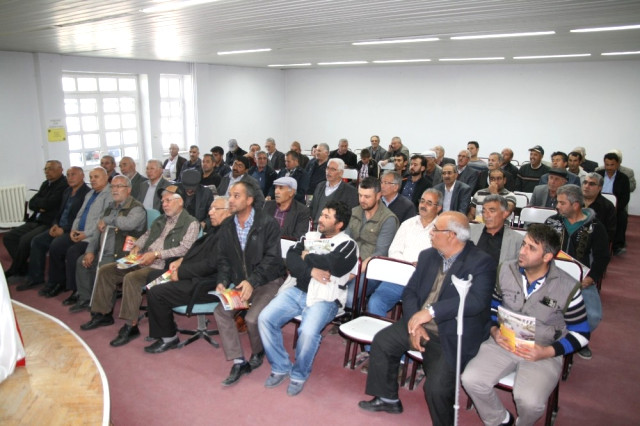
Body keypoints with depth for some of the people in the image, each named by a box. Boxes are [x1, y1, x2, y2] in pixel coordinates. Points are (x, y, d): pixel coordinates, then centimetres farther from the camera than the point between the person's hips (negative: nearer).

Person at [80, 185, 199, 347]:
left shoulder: (190, 223, -7)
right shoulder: (161, 220, 20)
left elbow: (184, 249, -18)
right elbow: (147, 235, 29)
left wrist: (156, 254, -21)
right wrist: (137, 245, 7)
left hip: (162, 266, -9)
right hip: (143, 261, 9)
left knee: (131, 278, -32)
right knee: (105, 270, 5)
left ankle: (130, 326, -22)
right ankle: (103, 314, 17)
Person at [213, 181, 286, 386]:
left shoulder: (268, 224, -12)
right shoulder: (226, 227, 6)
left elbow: (272, 258, -15)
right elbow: (224, 259, 9)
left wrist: (252, 281, -25)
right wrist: (222, 281, -9)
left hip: (268, 281, -5)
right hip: (241, 283, 6)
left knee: (252, 317, -24)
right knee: (220, 312, -15)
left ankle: (257, 353, 9)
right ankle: (238, 361, -4)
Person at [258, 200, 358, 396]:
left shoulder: (348, 244, 2)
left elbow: (333, 265, -17)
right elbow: (291, 258, 5)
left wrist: (308, 257, -2)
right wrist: (311, 270, -13)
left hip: (323, 297, -5)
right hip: (295, 290, 6)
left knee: (308, 331, -30)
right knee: (265, 319, -14)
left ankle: (299, 374, 1)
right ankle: (281, 367, 6)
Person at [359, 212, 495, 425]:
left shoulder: (481, 262, -14)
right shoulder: (428, 256, 6)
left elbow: (476, 300, -28)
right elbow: (410, 291, 6)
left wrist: (431, 311, -32)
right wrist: (414, 323, -12)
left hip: (454, 335, -7)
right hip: (419, 324, 7)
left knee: (436, 388, -20)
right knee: (382, 341, 2)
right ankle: (388, 399, 24)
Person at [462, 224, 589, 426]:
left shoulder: (568, 288, -10)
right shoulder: (506, 271, -2)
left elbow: (581, 334, -1)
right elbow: (491, 305, 13)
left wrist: (547, 352, -15)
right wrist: (494, 330, -6)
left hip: (543, 352, -3)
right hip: (503, 342, 3)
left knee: (529, 400, -28)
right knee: (471, 379, -20)